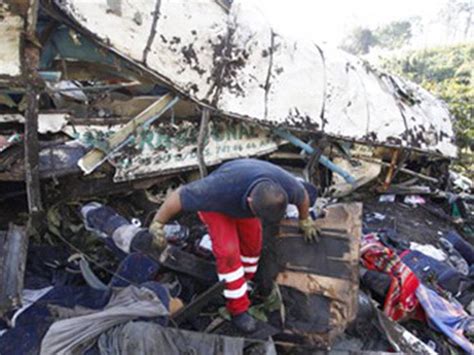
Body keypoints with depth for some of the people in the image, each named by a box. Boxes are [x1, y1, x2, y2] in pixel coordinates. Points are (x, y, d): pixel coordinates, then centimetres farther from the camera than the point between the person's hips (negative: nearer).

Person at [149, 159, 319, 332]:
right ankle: (238, 308, 4)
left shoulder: (287, 185, -35)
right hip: (215, 203, -4)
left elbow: (302, 195, -9)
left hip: (243, 197, 4)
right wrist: (157, 225, -20)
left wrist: (306, 221, 9)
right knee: (228, 252, -14)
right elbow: (179, 196, -34)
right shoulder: (220, 189, -48)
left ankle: (243, 283, 35)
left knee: (251, 245, 7)